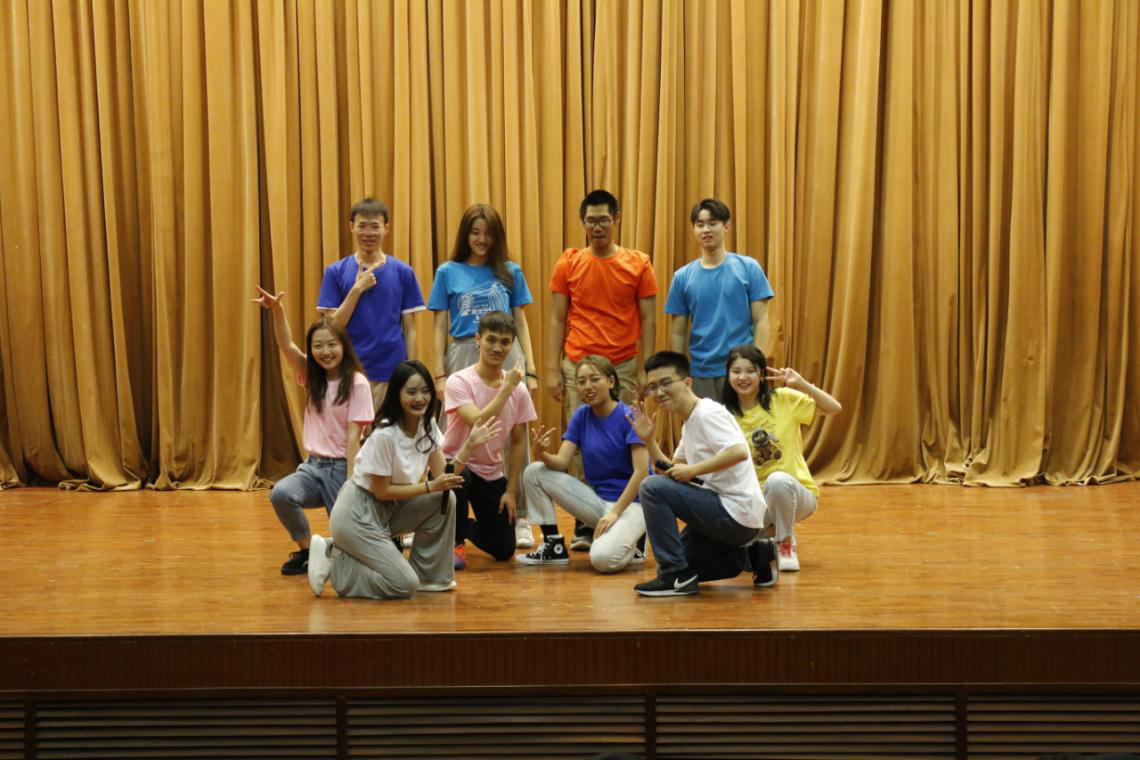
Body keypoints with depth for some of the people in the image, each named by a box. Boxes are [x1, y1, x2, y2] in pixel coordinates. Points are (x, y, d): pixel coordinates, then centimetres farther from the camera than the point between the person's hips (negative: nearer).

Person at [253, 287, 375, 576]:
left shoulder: (356, 383, -8)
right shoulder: (311, 377, 6)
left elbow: (353, 435, -11)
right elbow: (286, 346, -10)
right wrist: (277, 310, -27)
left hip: (341, 466, -4)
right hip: (313, 465, 4)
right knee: (280, 493, -27)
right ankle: (305, 549, -4)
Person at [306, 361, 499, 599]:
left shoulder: (427, 425, -1)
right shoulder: (384, 436, -25)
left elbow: (442, 476, -2)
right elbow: (381, 491, -19)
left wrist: (469, 445, -13)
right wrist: (430, 487, -21)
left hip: (389, 509, 8)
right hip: (356, 515, -8)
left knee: (446, 500, -12)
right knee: (404, 585, -16)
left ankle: (429, 576, 2)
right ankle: (333, 561, 1)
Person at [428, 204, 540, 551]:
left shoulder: (510, 272, 11)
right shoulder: (448, 273, 9)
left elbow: (521, 323, 12)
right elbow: (440, 327, 8)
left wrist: (530, 370, 5)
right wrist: (440, 374, 0)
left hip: (506, 357, 0)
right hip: (463, 357, 0)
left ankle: (520, 519, 3)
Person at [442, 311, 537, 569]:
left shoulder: (519, 390, -4)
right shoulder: (459, 382, -17)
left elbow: (518, 442, 3)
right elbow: (478, 425, -31)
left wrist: (511, 490, 0)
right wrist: (506, 388, -29)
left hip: (492, 473, 4)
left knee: (504, 550, 1)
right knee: (460, 479, -41)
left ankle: (464, 528, 36)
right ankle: (454, 541, -11)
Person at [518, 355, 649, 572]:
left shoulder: (628, 416, -13)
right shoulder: (581, 416, 4)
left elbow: (641, 471, -18)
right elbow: (561, 462, -3)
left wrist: (615, 512, -24)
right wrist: (542, 453, -26)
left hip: (631, 501, -6)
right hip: (596, 497, 6)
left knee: (603, 559, -33)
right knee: (534, 472, -7)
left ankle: (631, 541, 3)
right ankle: (554, 546, 1)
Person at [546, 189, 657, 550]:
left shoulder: (638, 264, 3)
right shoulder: (569, 263, 5)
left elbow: (648, 320, 5)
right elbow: (557, 320, 7)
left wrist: (646, 369, -2)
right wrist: (552, 370, 1)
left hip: (623, 367, -1)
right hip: (577, 367, 1)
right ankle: (584, 528, 6)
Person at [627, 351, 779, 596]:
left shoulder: (708, 413, -13)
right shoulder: (689, 424, 17)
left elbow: (739, 452, -28)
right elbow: (672, 473, 20)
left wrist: (692, 469, -22)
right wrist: (649, 440, 9)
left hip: (736, 512, -10)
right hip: (727, 515, 10)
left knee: (651, 487, -16)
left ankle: (677, 576, -12)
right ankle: (756, 555, 16)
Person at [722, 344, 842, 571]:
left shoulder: (784, 399, -5)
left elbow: (835, 408, -12)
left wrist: (801, 383, -19)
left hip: (794, 493, -2)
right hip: (753, 499, 2)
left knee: (778, 480, -38)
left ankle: (786, 545, -10)